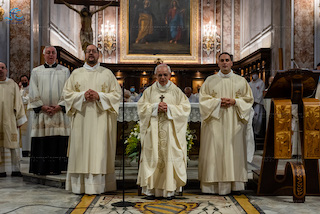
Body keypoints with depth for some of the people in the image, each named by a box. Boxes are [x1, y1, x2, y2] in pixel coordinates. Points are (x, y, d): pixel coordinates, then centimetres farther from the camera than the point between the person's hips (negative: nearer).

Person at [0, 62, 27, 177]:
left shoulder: (13, 84, 8)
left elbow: (18, 102, 8)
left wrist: (19, 119, 4)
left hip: (10, 119, -1)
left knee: (14, 145, -3)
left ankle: (16, 169, 5)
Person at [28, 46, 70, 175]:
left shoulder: (64, 71, 10)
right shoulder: (36, 71, 11)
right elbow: (33, 93, 4)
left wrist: (59, 107, -9)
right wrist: (43, 107, -8)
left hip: (59, 112, 0)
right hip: (41, 112, 0)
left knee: (58, 141, -3)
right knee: (41, 142, -1)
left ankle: (56, 168, 2)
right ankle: (41, 168, 5)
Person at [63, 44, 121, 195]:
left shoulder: (107, 73, 10)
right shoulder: (76, 73, 14)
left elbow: (116, 94, 5)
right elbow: (67, 92, 8)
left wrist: (99, 96, -10)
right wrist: (83, 96, -9)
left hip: (100, 119, -1)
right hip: (81, 118, 2)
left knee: (99, 150, -6)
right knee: (80, 149, -1)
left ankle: (97, 186, -2)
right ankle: (79, 186, 5)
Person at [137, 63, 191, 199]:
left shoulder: (177, 91, 8)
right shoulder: (149, 91, 11)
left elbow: (185, 108, 2)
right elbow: (141, 107, 5)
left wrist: (169, 108, -11)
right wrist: (156, 107, -10)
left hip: (171, 131, 0)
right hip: (153, 131, 1)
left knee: (170, 156, -4)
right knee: (152, 157, -4)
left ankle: (170, 190, 3)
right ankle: (150, 189, 3)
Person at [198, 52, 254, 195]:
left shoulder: (241, 81, 10)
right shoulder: (210, 80, 9)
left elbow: (248, 99, 8)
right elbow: (203, 99, 4)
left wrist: (235, 101, -9)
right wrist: (218, 101, -11)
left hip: (234, 122, 1)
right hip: (215, 122, 0)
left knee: (234, 150, -1)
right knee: (215, 150, -5)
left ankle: (234, 184, 6)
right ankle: (214, 185, 0)